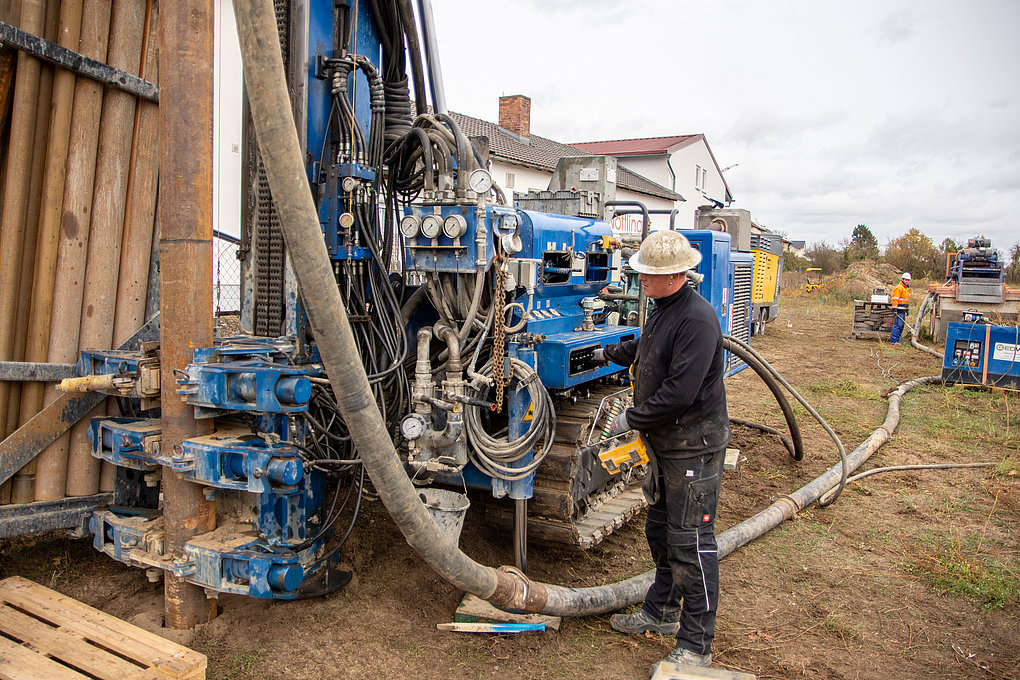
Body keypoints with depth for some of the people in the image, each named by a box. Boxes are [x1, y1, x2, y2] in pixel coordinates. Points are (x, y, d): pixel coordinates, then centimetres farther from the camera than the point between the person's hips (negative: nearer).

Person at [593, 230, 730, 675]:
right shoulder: (663, 309, 9)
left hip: (694, 447, -10)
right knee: (660, 531, 20)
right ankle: (661, 612, 38)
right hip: (663, 443, 10)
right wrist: (610, 353, 41)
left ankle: (696, 645, 12)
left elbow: (681, 391, -28)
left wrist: (632, 418, -17)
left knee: (691, 542, -2)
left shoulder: (697, 318, -22)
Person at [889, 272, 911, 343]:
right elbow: (895, 299, -18)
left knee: (902, 325, 11)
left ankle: (897, 339, 16)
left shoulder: (906, 288, 20)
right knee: (898, 324, -13)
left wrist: (907, 309, 27)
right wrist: (895, 309, -23)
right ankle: (893, 340, -12)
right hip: (899, 309, -10)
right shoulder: (898, 288, -12)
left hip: (903, 310, 10)